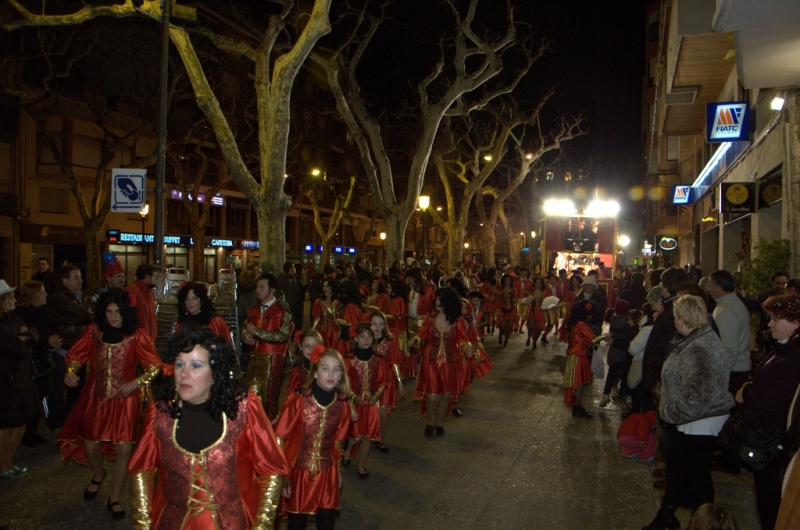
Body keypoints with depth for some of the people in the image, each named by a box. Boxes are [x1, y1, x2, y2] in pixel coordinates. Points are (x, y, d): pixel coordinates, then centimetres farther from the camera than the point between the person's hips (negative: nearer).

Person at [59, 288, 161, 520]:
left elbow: (155, 367, -7)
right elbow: (76, 356, 6)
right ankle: (98, 476, 47)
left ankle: (114, 498, 20)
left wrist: (136, 382, -19)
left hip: (124, 400, -2)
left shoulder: (136, 335, -10)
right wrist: (70, 372, -13)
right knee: (90, 447, 10)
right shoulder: (94, 331, -4)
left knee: (124, 449, -3)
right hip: (95, 398, 2)